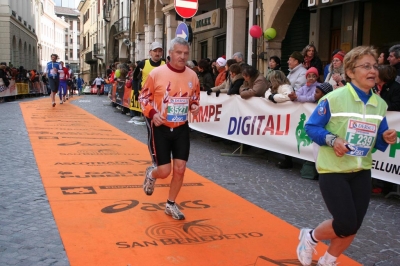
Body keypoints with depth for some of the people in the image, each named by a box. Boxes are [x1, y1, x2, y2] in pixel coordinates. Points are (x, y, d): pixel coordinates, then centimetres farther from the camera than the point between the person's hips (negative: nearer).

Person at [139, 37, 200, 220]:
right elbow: (143, 97, -3)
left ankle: (171, 205, 23)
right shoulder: (156, 73, -12)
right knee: (164, 171, -4)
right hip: (160, 128, -3)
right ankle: (151, 174, 35)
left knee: (180, 169, 2)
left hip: (181, 129, 4)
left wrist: (194, 106, -7)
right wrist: (152, 113, -20)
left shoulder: (192, 76, -1)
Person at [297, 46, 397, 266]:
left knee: (353, 226, 8)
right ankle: (310, 237, 22)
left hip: (361, 172, 6)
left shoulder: (380, 105, 2)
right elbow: (311, 127, -10)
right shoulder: (334, 98, -15)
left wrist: (386, 139, -12)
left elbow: (377, 141, 10)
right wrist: (332, 140, -25)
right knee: (346, 225, -10)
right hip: (333, 170, -6)